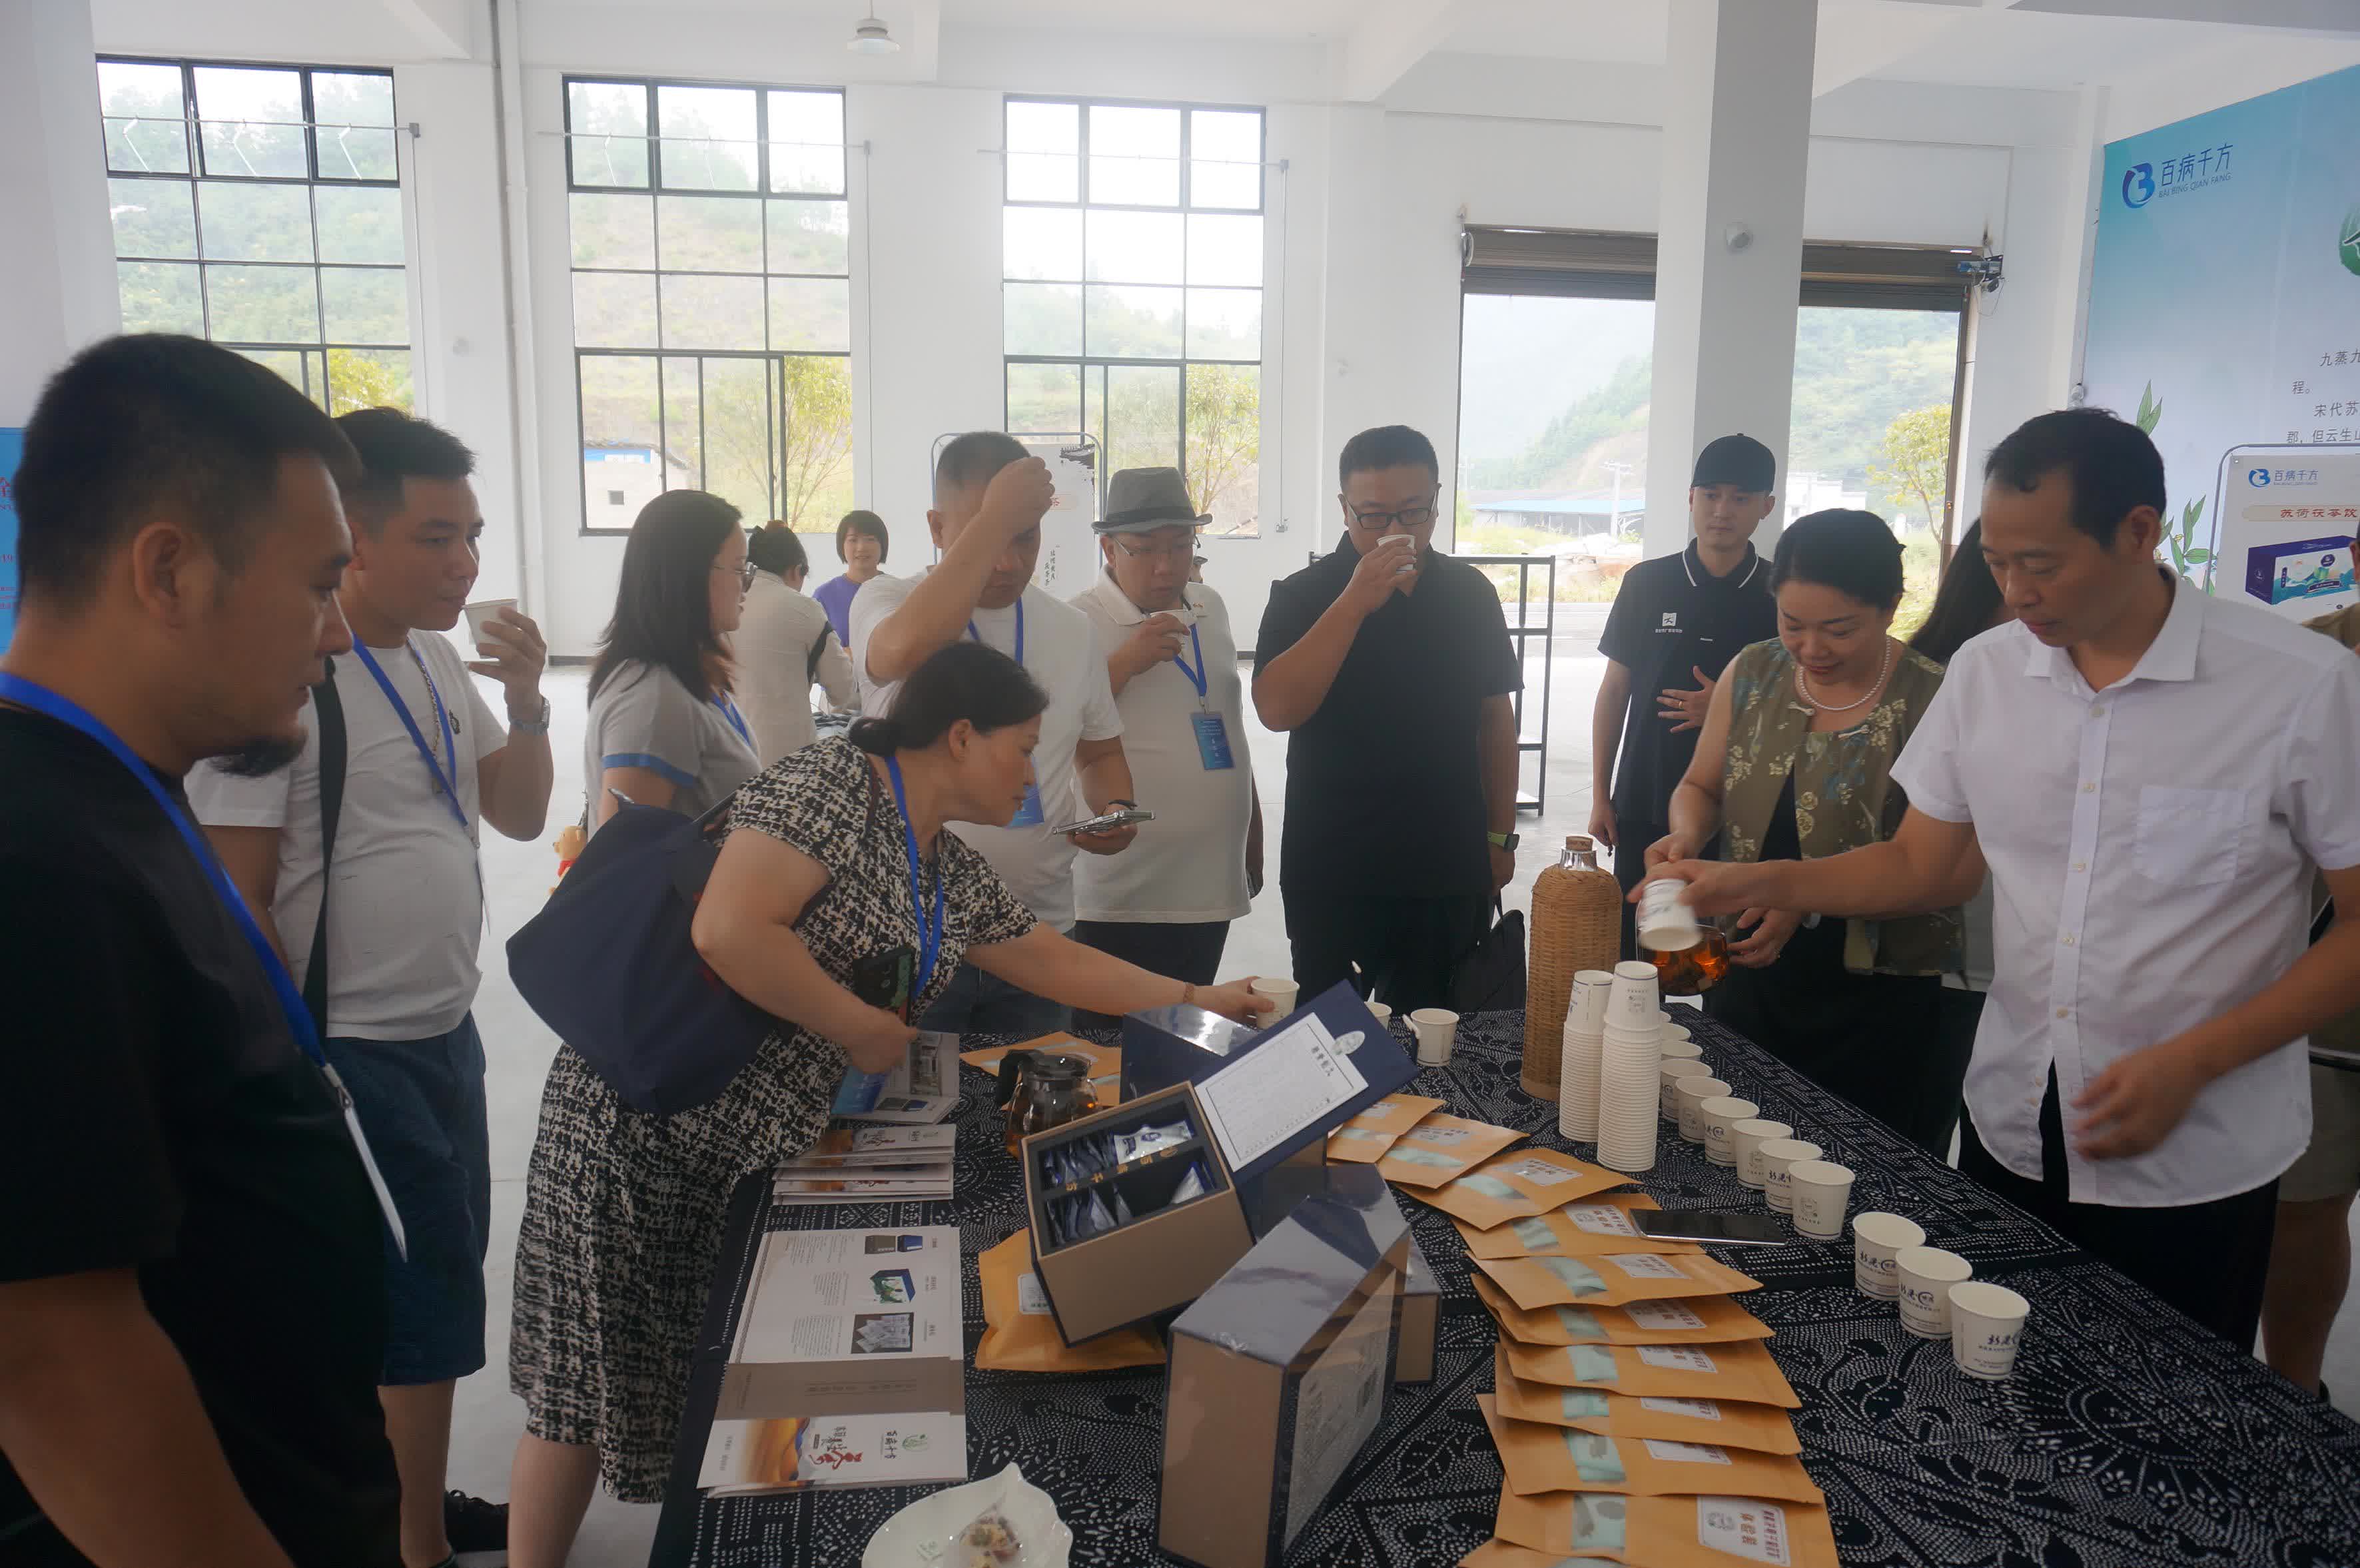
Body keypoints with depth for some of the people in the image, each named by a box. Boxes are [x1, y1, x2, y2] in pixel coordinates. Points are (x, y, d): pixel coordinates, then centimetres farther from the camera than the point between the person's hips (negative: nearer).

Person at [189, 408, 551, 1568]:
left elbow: (520, 815, 12)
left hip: (445, 1034, 8)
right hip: (350, 1057, -8)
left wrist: (527, 701, -5)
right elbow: (231, 901, -18)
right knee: (413, 1310, 4)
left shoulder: (436, 659, 6)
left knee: (438, 1291, 19)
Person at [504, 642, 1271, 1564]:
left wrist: (1193, 998, 23)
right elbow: (727, 931, -28)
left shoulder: (954, 874, 10)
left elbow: (1051, 960, 22)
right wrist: (865, 1027, -17)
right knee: (590, 1382, 4)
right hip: (642, 1122, -8)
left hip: (756, 1149, 8)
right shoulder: (833, 784, -17)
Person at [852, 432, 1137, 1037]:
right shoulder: (886, 600, -6)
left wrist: (1115, 808, -3)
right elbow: (907, 649, -31)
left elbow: (1099, 753, 19)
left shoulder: (1072, 630, 6)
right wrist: (994, 518, -25)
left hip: (1039, 940, 4)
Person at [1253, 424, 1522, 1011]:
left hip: (1451, 873, 3)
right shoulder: (1303, 595, -5)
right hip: (1333, 875, -2)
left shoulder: (1471, 593, 5)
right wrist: (1355, 603, -22)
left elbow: (1495, 717, 12)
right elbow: (1276, 710, -19)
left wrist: (1500, 835, 10)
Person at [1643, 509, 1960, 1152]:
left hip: (1878, 1001, -4)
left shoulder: (1932, 702, -12)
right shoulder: (1751, 675, 2)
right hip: (1749, 972, 5)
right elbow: (1700, 787, 12)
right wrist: (1687, 837, -9)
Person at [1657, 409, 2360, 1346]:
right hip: (2007, 1131, 4)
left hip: (2195, 1161, -3)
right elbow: (1925, 866, 7)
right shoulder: (1986, 672, -1)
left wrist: (2191, 1064, -18)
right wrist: (1764, 884, -7)